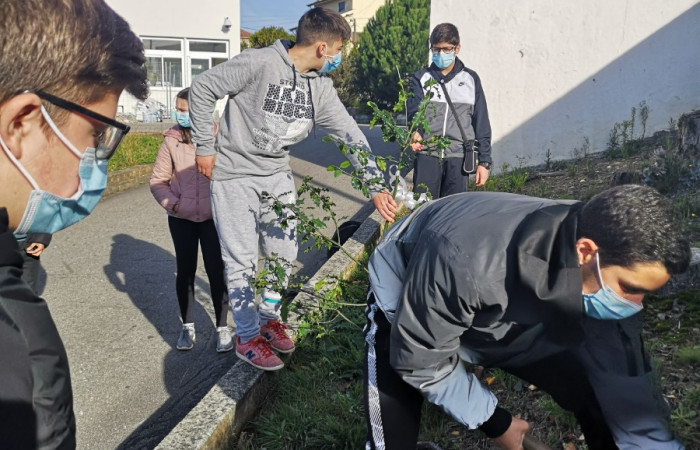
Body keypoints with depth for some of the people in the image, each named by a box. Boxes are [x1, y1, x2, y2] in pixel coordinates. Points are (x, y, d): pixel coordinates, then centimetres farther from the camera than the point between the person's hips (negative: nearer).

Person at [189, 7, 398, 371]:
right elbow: (202, 88, -13)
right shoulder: (259, 63, -19)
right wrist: (205, 147, -9)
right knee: (242, 261, -1)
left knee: (284, 254, 10)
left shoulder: (320, 86, 0)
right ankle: (248, 337, 17)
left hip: (277, 176, 6)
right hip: (235, 176, -6)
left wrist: (376, 185, -7)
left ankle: (268, 318, 34)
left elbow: (349, 134, -1)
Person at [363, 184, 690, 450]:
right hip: (402, 312, -4)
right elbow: (421, 360, -27)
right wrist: (495, 422, -17)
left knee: (605, 396, -2)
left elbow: (626, 379, -13)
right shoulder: (466, 259, -43)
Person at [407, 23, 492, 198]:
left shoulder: (470, 79, 12)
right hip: (427, 156, -1)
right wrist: (416, 132, -31)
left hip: (459, 157, 1)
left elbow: (482, 123, 12)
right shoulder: (420, 79, 9)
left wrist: (484, 161, 7)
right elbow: (414, 111, -8)